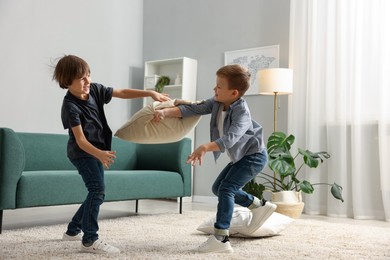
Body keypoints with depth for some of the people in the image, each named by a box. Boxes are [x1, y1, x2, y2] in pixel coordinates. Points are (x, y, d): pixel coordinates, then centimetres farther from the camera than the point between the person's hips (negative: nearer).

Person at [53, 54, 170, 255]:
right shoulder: (70, 106, -23)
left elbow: (122, 93, 0)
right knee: (97, 189, -21)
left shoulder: (95, 89, -4)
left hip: (97, 150, 8)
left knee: (96, 192, 13)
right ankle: (90, 240, -16)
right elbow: (80, 140, -28)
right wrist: (100, 154, -45)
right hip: (83, 152, -8)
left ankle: (73, 230, 28)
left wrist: (150, 93, -9)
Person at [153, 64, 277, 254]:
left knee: (226, 189, -20)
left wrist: (204, 148, -58)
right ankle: (260, 206, 24)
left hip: (254, 156, -9)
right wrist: (166, 112, -25)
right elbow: (192, 109, -13)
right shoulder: (216, 103, -7)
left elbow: (229, 139, -45)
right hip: (240, 157, 9)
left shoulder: (242, 113, -31)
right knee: (218, 188, 14)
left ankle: (220, 239, -18)